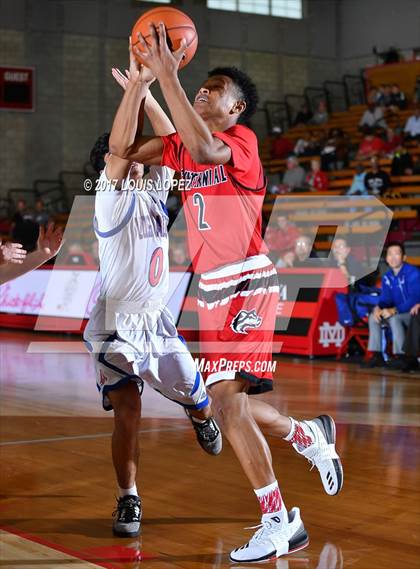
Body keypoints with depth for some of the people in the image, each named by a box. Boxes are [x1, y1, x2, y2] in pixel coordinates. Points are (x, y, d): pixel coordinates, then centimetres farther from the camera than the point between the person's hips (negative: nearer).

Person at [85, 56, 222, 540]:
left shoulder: (154, 191, 6)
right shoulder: (112, 198, -12)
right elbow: (118, 144, -28)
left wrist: (148, 95, -9)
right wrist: (135, 87, -32)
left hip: (156, 319, 6)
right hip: (115, 326, -6)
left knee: (196, 396, 13)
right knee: (128, 410, -16)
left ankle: (201, 417, 51)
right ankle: (128, 499, 2)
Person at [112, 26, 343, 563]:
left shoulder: (242, 141, -7)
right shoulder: (181, 147, 15)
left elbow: (203, 149, -29)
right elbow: (122, 149, 7)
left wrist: (167, 74, -27)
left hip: (247, 283, -8)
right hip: (213, 291, 8)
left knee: (226, 400, -18)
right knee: (227, 403, 12)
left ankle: (279, 523, -10)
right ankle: (309, 435, 38)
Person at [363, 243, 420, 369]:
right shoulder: (387, 277, 5)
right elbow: (385, 298, 5)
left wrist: (394, 310, -33)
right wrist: (378, 308, -19)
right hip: (399, 313, 7)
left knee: (394, 318, -33)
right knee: (373, 317, -7)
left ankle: (400, 357, -28)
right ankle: (377, 356, -7)